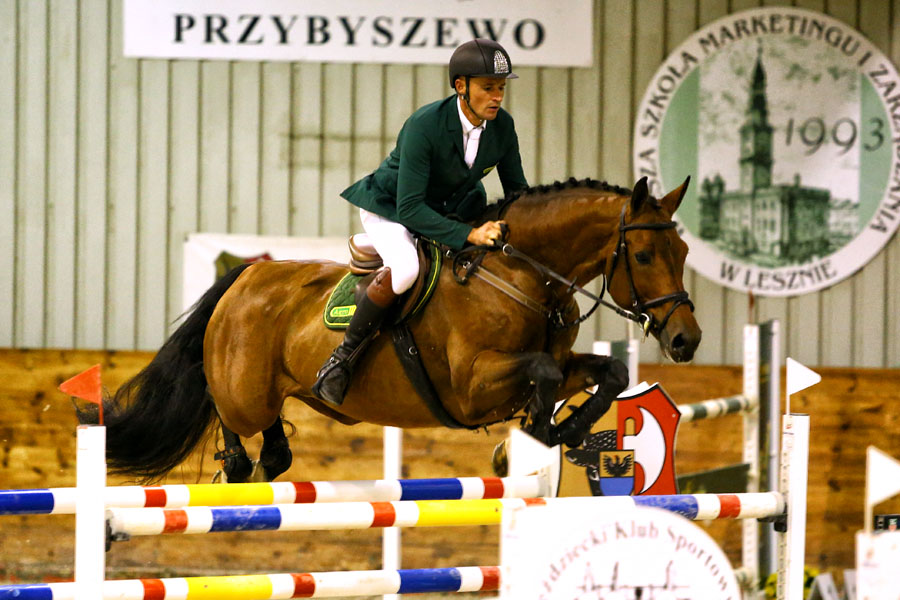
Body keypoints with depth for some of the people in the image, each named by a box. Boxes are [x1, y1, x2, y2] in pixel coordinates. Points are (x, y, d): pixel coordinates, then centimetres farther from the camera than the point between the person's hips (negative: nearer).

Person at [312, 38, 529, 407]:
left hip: (453, 208, 8)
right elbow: (409, 208, -33)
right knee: (405, 268, -35)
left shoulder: (502, 126, -12)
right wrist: (468, 235, -41)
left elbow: (517, 191, 3)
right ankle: (342, 357, -23)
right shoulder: (424, 126, -31)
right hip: (390, 208, -8)